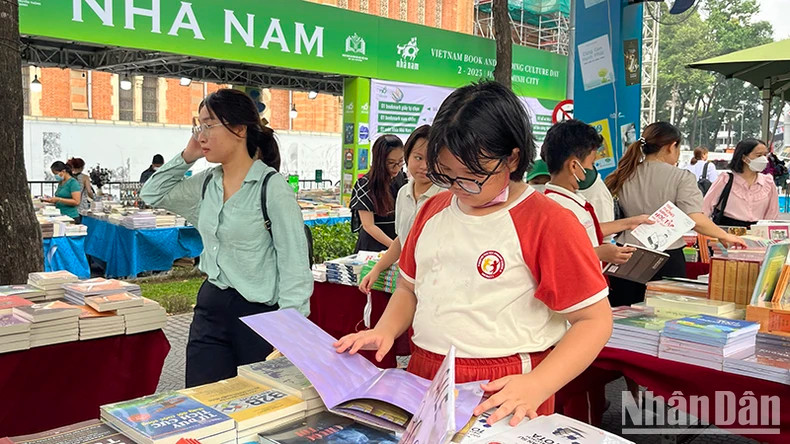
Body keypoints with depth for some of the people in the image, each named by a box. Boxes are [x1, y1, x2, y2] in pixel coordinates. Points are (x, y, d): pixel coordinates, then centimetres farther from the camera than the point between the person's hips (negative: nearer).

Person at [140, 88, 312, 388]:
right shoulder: (207, 183, 5)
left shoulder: (272, 187, -14)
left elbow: (295, 267, -15)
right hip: (211, 307, 6)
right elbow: (153, 195, 22)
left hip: (259, 312, -6)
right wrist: (186, 157, 6)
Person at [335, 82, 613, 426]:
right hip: (423, 376, 6)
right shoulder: (433, 210, 7)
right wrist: (385, 331, -1)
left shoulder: (548, 223, -12)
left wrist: (538, 386, -21)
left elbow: (594, 320, -10)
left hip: (501, 395, -5)